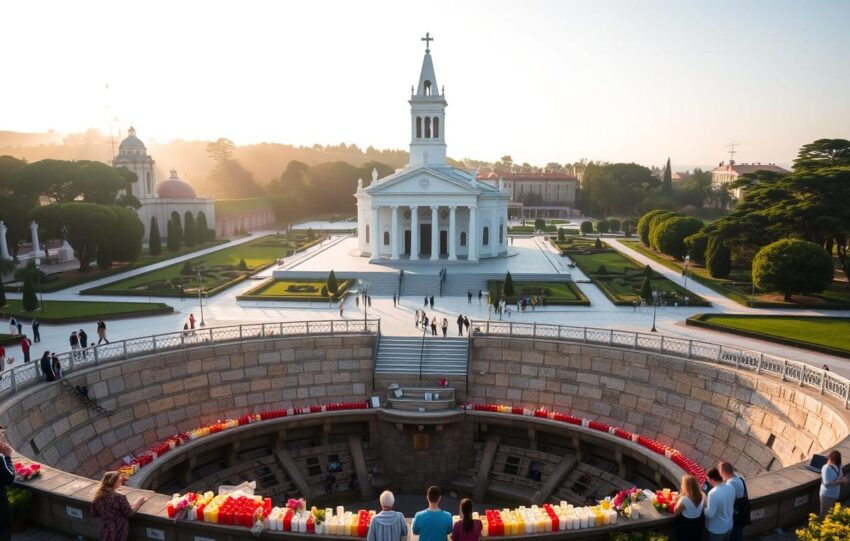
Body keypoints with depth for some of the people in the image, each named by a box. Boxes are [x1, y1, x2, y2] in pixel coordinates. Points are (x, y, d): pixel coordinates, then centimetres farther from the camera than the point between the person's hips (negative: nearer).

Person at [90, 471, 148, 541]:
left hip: (104, 531, 5)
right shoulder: (119, 498, -26)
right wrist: (139, 502, -2)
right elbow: (129, 513, -15)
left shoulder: (98, 497, -9)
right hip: (118, 531, -5)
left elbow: (94, 514, 3)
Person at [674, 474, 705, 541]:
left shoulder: (684, 499, -34)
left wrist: (680, 496, -17)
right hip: (698, 523, 5)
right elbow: (704, 506, 8)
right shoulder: (702, 495, -14)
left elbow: (676, 512, -19)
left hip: (685, 525, -5)